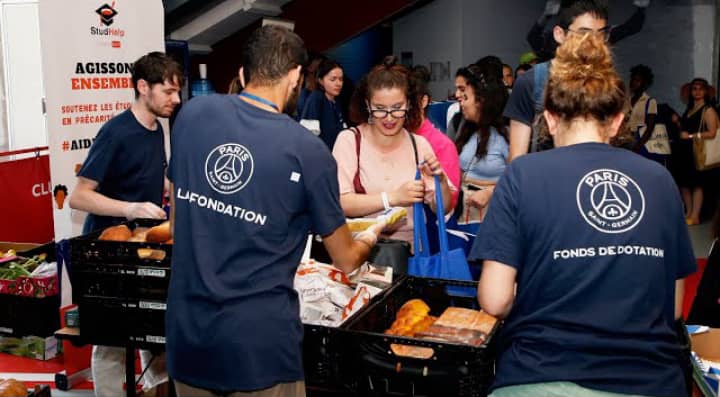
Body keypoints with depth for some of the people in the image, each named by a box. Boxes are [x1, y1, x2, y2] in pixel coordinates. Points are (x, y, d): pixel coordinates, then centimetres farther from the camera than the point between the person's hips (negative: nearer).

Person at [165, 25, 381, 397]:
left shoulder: (191, 114, -1)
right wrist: (370, 236, 25)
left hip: (186, 332, 4)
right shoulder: (308, 150, -11)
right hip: (259, 342, -4)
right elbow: (346, 260, 3)